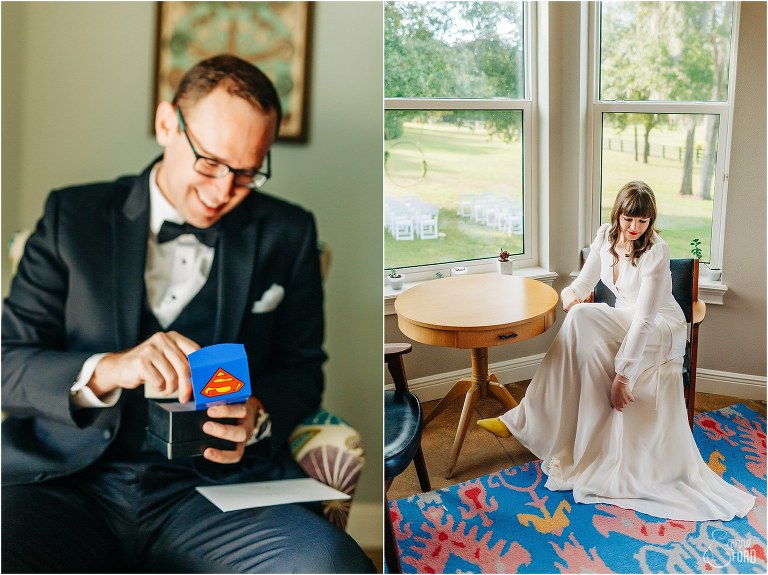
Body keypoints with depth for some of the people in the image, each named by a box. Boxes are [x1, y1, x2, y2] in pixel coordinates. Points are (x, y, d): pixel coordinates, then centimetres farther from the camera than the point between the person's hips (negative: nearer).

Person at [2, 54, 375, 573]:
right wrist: (105, 371, -18)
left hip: (215, 487, 1)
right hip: (70, 479, 0)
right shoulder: (73, 216, 9)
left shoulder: (287, 234, 11)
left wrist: (258, 416, -8)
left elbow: (302, 370, 15)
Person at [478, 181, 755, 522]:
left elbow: (644, 319, -27)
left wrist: (622, 374, -31)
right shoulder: (606, 237, -2)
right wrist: (571, 293, -22)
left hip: (661, 331, -6)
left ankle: (526, 421, -25)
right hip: (625, 326, 6)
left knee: (582, 319, -29)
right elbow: (586, 280, 4)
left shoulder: (656, 252, -23)